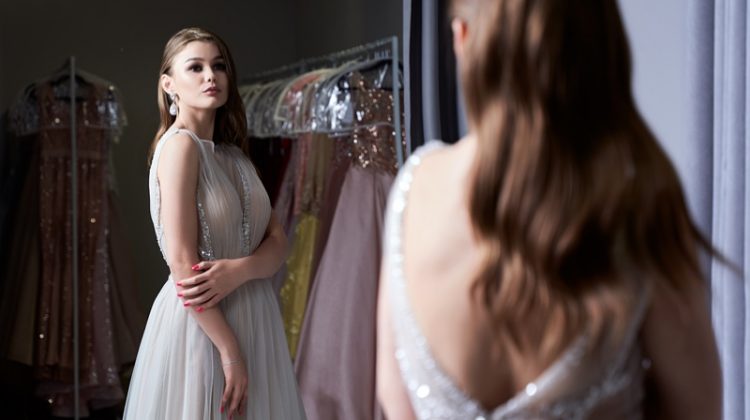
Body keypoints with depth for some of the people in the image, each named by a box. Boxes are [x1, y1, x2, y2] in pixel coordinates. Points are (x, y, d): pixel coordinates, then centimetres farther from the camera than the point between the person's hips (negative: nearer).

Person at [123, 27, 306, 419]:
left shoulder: (234, 156, 11)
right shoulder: (179, 144, -12)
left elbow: (277, 242, 4)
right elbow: (182, 263, -19)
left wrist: (239, 270, -18)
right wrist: (230, 350, -19)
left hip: (251, 318, 7)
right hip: (199, 323, -7)